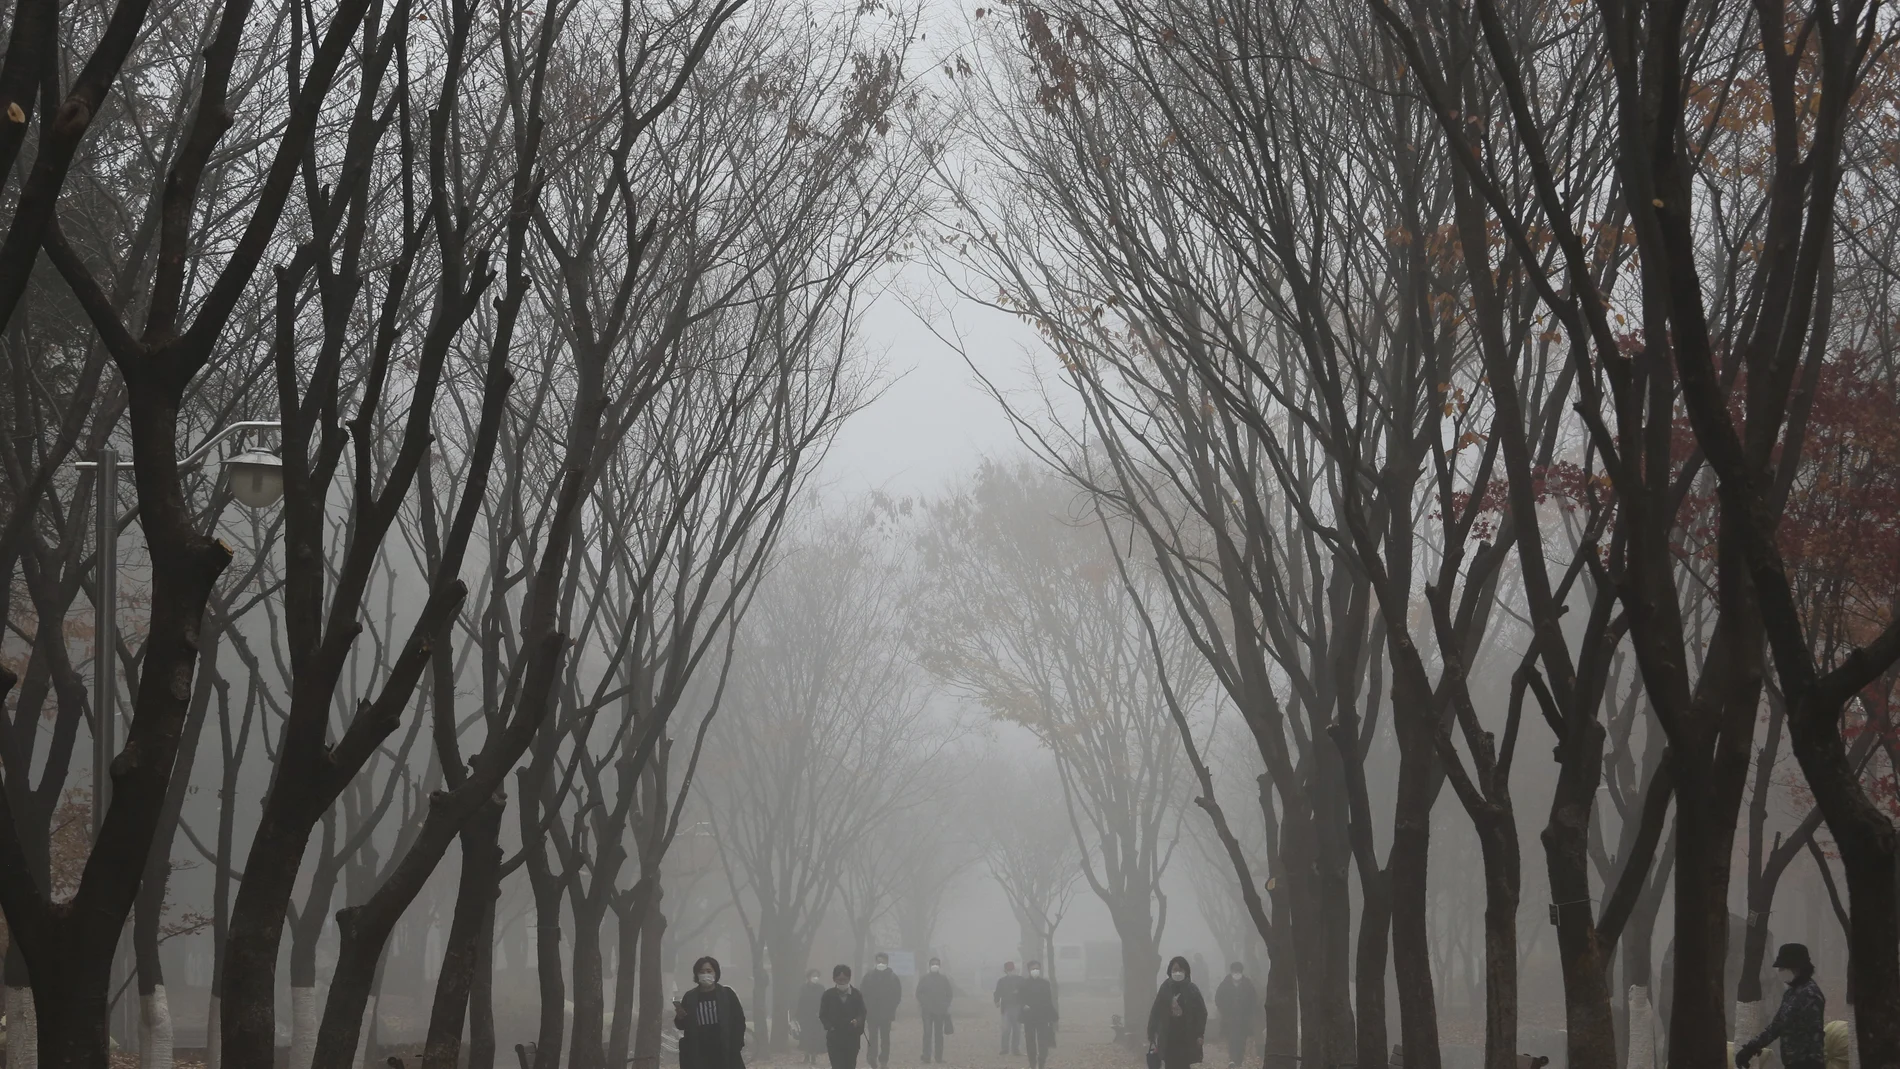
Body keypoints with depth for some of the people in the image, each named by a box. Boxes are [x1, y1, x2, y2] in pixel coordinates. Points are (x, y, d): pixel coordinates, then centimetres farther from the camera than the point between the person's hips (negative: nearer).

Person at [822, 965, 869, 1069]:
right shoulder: (828, 995, 0)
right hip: (834, 1038, -1)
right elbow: (822, 1015, 4)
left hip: (852, 1037, 1)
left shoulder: (856, 994, 0)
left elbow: (862, 1012, 1)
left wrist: (858, 1021, -21)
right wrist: (830, 1026, -12)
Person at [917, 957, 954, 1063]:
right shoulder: (923, 978, 3)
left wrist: (947, 1006, 0)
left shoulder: (944, 979, 7)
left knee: (939, 1033, 4)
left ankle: (939, 1057, 7)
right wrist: (921, 1005, -9)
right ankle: (926, 1058, -9)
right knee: (927, 1033, -7)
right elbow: (919, 993, 2)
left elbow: (948, 994, 9)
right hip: (927, 1010, -2)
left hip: (940, 1010, 2)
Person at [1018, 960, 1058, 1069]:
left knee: (1043, 1042, -8)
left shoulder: (1045, 983, 5)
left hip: (1042, 1017, 0)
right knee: (1030, 1042, 3)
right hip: (1029, 1018, 0)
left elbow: (1049, 1001, 7)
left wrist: (1053, 1016, 5)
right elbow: (1019, 999, 1)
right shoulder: (1024, 984, 3)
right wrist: (1023, 1006, -21)